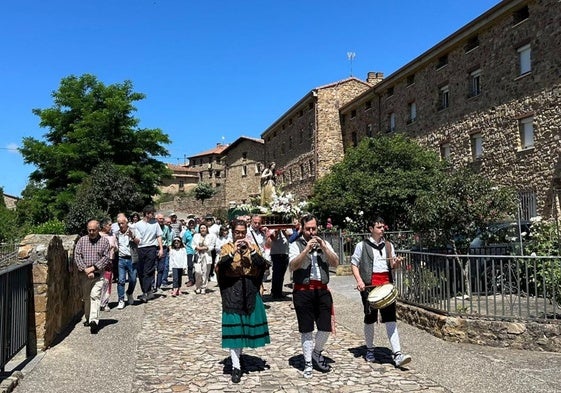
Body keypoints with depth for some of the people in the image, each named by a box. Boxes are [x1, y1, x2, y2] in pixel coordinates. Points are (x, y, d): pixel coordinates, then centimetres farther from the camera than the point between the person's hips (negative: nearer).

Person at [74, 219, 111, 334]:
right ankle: (88, 318, 27)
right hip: (84, 274, 3)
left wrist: (93, 268, -13)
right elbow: (77, 256, 0)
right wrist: (85, 269, -11)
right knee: (86, 297, 12)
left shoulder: (104, 241, 2)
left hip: (98, 274, -3)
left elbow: (106, 257, -4)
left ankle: (94, 321, -21)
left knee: (95, 296, -14)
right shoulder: (82, 240, 6)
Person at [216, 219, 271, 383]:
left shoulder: (253, 247, 7)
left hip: (250, 289, 2)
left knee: (248, 324, 9)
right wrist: (233, 252, -26)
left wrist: (251, 250, -19)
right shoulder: (227, 247, 2)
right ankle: (236, 366, 1)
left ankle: (239, 353, 34)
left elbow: (263, 265, -8)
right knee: (233, 326, -4)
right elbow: (220, 266, -14)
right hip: (232, 290, -2)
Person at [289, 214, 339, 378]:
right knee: (306, 330, 7)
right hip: (303, 292, -3)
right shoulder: (296, 245, 0)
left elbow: (335, 263, -1)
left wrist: (323, 247, -13)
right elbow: (292, 266, -14)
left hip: (322, 291, 3)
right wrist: (307, 249, -21)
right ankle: (308, 363, 22)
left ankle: (316, 353, 32)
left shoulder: (324, 244, 11)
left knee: (326, 327, 4)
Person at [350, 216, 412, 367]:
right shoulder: (362, 245, 2)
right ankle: (370, 350, 25)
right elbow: (354, 264, 2)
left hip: (386, 284, 3)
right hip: (369, 285, -2)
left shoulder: (388, 245, 13)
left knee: (390, 318, -5)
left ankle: (397, 354, -8)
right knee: (370, 318, 8)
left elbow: (393, 266, 19)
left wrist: (397, 263, -5)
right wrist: (359, 281, -12)